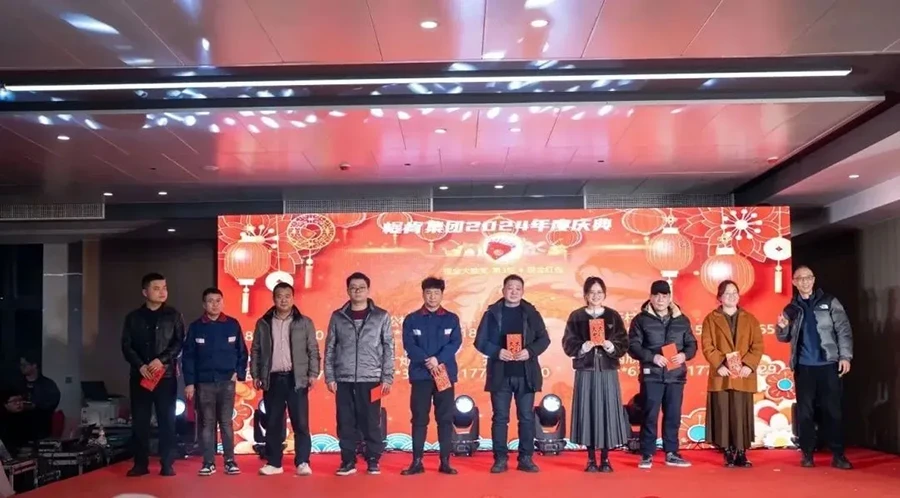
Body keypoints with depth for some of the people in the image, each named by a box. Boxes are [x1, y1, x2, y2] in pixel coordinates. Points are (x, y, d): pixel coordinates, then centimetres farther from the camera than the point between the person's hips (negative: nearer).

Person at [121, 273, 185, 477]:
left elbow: (179, 343, -2)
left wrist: (162, 360, -15)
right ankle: (141, 464, 11)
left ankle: (167, 464, 4)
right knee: (139, 421, 3)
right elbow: (126, 346, 3)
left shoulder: (173, 316, 5)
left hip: (166, 375, -1)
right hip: (140, 375, 1)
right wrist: (140, 365, -11)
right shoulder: (133, 317, 8)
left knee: (167, 420, -1)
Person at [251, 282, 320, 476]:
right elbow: (255, 351, 11)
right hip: (273, 379, 2)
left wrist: (313, 374, -5)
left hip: (296, 379, -2)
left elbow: (313, 350, 3)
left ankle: (302, 462, -1)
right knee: (273, 424, 6)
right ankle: (273, 463, 14)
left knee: (300, 423, -4)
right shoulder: (263, 323, 9)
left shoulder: (304, 322, 4)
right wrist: (255, 375, 4)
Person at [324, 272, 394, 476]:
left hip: (370, 379, -1)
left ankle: (373, 461, 12)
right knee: (346, 423, 4)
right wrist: (330, 377, 1)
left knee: (371, 422, 1)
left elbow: (388, 349, 3)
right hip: (343, 379, 1)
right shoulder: (338, 317, 7)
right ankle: (348, 461, 14)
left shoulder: (381, 316, 4)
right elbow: (330, 349, 8)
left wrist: (387, 377, -2)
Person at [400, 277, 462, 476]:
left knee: (445, 418, 2)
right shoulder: (412, 319, 5)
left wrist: (438, 359, -19)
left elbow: (455, 343, -3)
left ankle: (445, 461, 8)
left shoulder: (451, 319, 8)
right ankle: (417, 461, 7)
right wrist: (427, 361, -18)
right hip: (420, 375, -1)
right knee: (419, 419, 2)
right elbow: (409, 345, -5)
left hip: (445, 374, 1)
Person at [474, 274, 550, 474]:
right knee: (500, 417, 2)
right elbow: (480, 341, 1)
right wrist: (497, 352, -16)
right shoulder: (492, 312, 3)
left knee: (526, 417, 4)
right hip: (500, 374, -1)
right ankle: (500, 459, 9)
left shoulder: (531, 313, 5)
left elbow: (544, 339, 4)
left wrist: (530, 351, -14)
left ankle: (526, 458, 12)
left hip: (525, 374, 1)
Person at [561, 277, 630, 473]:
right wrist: (583, 347, -17)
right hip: (585, 372, -1)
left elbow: (624, 344, 4)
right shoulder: (576, 316, 4)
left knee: (607, 411, 0)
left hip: (608, 372, 1)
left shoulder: (613, 316, 7)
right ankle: (591, 459, 8)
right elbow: (568, 344, 0)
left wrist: (611, 346, -15)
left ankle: (605, 459, 10)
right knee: (588, 412, -1)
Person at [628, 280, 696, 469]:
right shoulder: (641, 319, 0)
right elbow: (633, 346, -5)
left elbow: (692, 344, 12)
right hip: (652, 375, -3)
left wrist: (685, 355, -10)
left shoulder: (682, 320, 11)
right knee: (650, 415, -3)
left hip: (676, 375, 3)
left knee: (673, 416, 7)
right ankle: (647, 455, 4)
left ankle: (671, 454, 16)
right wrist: (652, 357, -18)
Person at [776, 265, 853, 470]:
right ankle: (807, 453, 12)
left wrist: (845, 356, -9)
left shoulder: (829, 302, 4)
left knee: (832, 410, 0)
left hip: (828, 365, -2)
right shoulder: (791, 309, 10)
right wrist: (781, 327, -9)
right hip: (803, 367, 2)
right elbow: (785, 338, 13)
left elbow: (844, 330, 0)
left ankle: (838, 454, 5)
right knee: (805, 411, 5)